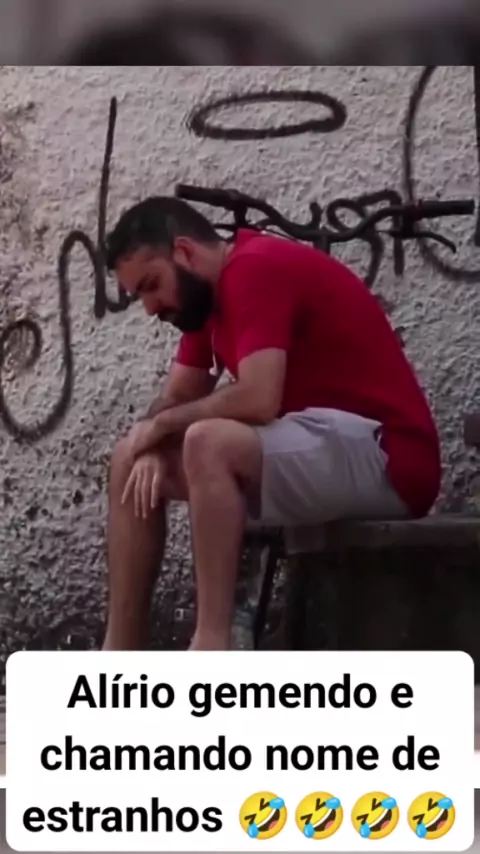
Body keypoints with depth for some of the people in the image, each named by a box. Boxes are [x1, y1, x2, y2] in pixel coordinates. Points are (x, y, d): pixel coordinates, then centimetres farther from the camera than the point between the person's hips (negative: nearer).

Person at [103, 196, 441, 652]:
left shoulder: (256, 270, -16)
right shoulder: (211, 291, 13)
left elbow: (257, 401, -27)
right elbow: (177, 398, 14)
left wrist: (162, 425, -11)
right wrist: (153, 447, -9)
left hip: (383, 459, -10)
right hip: (320, 449, 10)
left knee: (208, 443, -33)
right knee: (134, 462, 6)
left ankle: (212, 648, -30)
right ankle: (122, 654, 1)